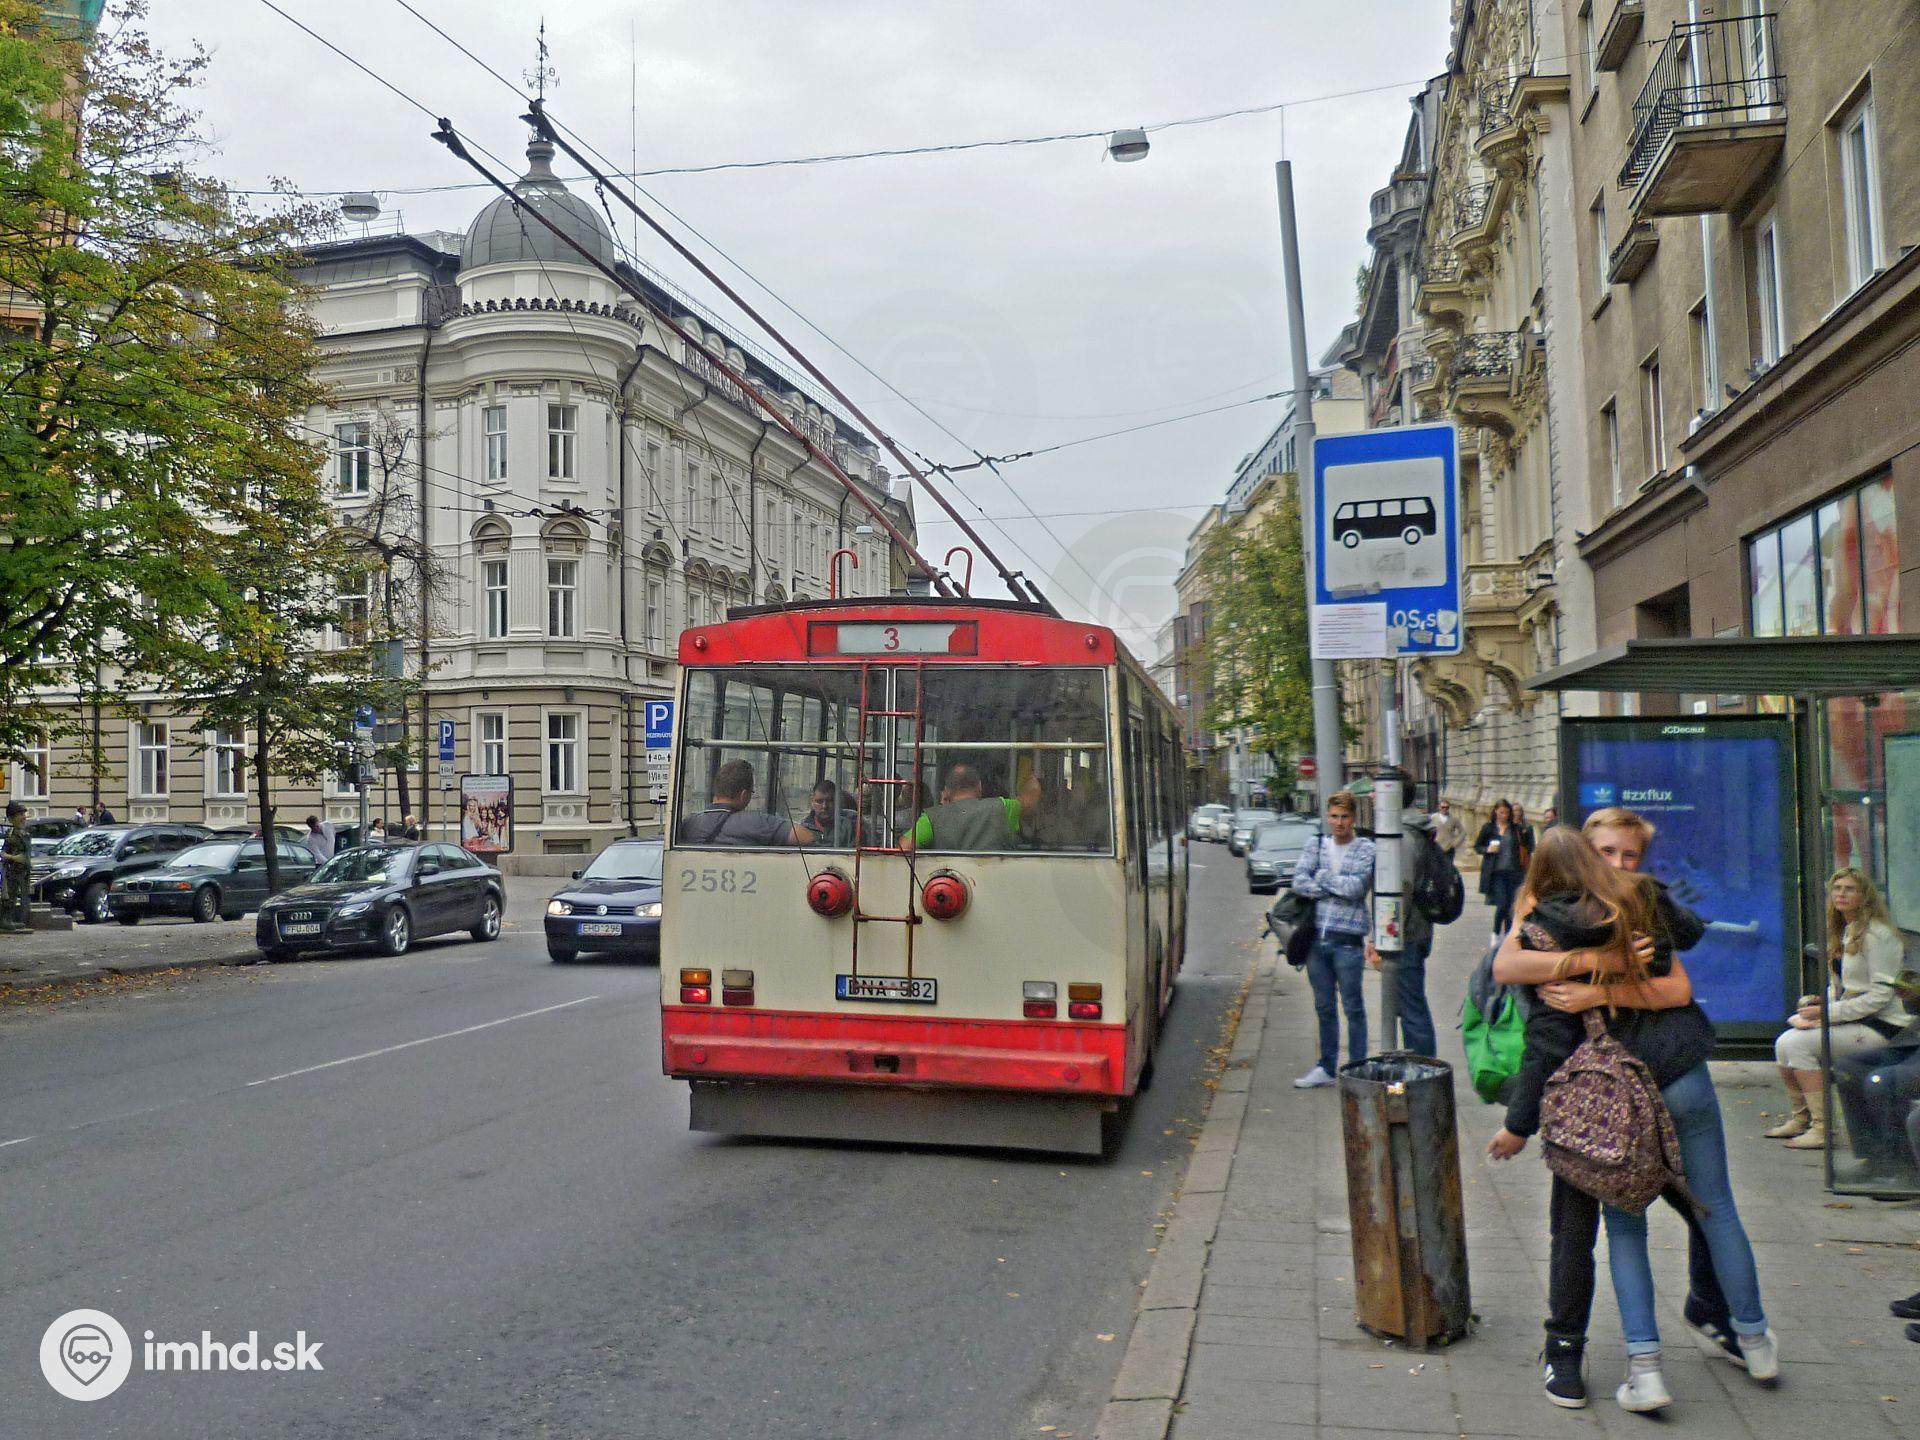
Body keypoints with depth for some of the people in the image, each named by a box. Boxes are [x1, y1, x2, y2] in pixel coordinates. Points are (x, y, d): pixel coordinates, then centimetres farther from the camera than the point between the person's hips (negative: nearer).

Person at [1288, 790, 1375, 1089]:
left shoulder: (1365, 849, -1)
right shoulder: (1316, 845, 11)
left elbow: (1357, 887, -15)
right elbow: (1298, 882, -2)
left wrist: (1322, 877, -4)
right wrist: (1338, 888, -10)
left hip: (1348, 939, -4)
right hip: (1316, 937, 4)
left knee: (1353, 1008, 2)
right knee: (1324, 1007, 13)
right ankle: (1326, 1068, 23)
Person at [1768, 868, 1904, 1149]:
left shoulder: (1877, 935, -13)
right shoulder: (1844, 932, 15)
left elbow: (1881, 995, -18)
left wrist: (1829, 1012, -20)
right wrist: (1820, 1002, -1)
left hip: (1879, 1027, -8)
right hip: (1850, 1020, 8)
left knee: (1798, 1043, -23)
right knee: (1784, 1043, -8)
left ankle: (1821, 1127, -15)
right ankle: (1799, 1118, 7)